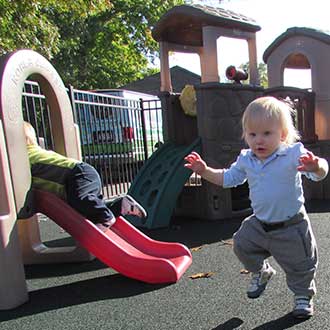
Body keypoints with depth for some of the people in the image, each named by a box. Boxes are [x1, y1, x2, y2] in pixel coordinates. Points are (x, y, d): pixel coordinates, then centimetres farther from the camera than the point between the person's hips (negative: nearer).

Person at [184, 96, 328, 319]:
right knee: (242, 245, 11)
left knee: (299, 266, 10)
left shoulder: (293, 154, -20)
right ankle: (261, 272, 40)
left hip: (291, 226, -4)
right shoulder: (246, 159, -4)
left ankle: (303, 295, 40)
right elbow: (228, 178, 10)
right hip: (259, 224, 5)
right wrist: (205, 171, 0)